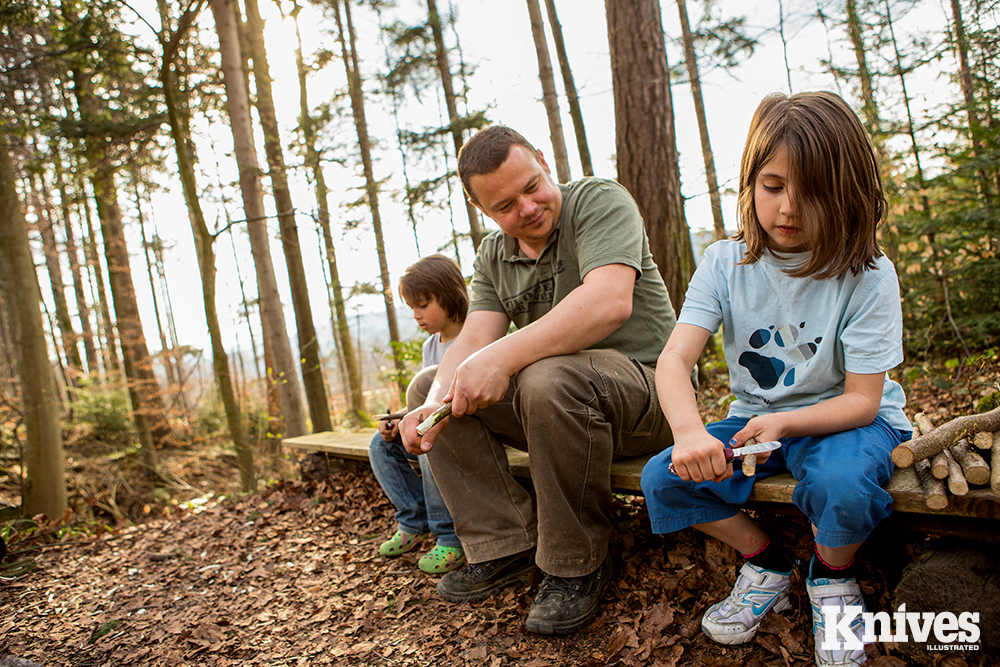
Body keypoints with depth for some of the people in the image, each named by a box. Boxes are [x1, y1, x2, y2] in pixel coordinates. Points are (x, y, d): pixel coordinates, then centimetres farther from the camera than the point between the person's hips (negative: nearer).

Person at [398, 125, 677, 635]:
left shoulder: (600, 202, -12)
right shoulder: (493, 258, 8)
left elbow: (610, 302, -30)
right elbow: (474, 341, -4)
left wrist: (502, 356, -37)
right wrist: (436, 403, -26)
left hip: (645, 387, -7)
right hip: (553, 401, 7)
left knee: (550, 377, -37)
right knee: (428, 386, -2)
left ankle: (575, 565, -17)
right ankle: (506, 546, -3)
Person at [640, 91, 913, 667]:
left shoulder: (868, 275, -16)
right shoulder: (726, 264, -9)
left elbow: (861, 400, -17)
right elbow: (676, 358, -21)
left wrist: (784, 424, -36)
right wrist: (689, 431, -42)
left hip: (845, 419, -3)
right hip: (758, 417, 4)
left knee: (841, 485, -36)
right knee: (664, 479, -16)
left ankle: (832, 576, 2)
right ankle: (767, 565, 10)